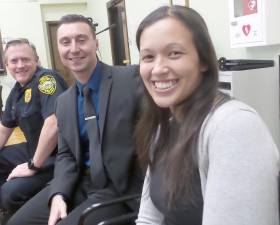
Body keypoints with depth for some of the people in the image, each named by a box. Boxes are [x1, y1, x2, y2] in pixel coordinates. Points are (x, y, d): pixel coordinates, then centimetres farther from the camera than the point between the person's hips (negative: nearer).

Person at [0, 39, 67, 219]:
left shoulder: (46, 78, -20)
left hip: (58, 157, -9)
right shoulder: (17, 91, 8)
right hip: (34, 150, 10)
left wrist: (33, 165, -23)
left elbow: (54, 124, -33)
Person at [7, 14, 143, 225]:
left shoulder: (132, 77, -11)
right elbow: (65, 154, 10)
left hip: (122, 187, -5)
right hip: (80, 184, 6)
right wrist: (59, 194, -7)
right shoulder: (64, 101, 10)